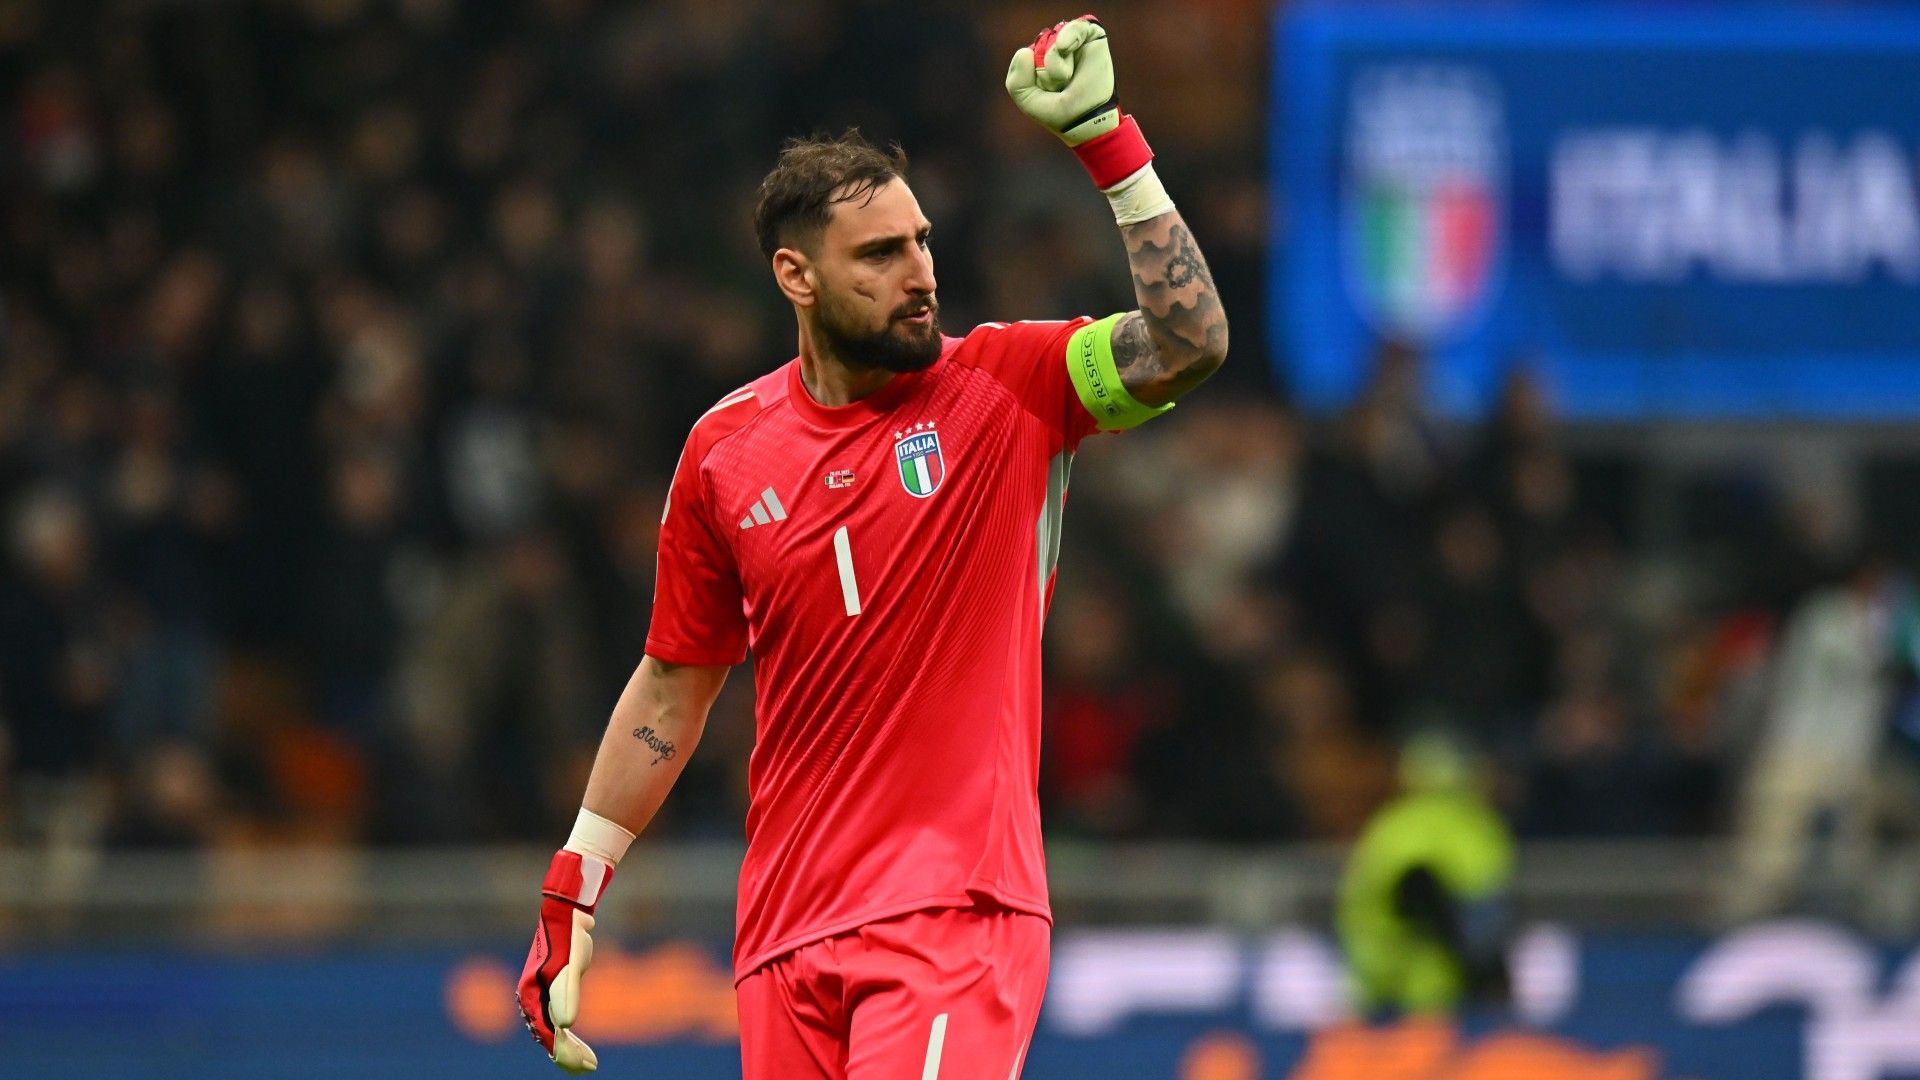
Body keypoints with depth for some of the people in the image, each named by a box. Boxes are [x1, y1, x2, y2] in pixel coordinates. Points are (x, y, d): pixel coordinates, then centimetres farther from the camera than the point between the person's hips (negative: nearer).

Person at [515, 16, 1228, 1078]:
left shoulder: (1005, 386, -1)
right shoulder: (726, 450, 6)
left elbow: (1186, 345, -19)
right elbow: (673, 683, 17)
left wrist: (1108, 140, -24)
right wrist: (571, 894, 15)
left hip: (953, 907, -4)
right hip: (786, 934, 4)